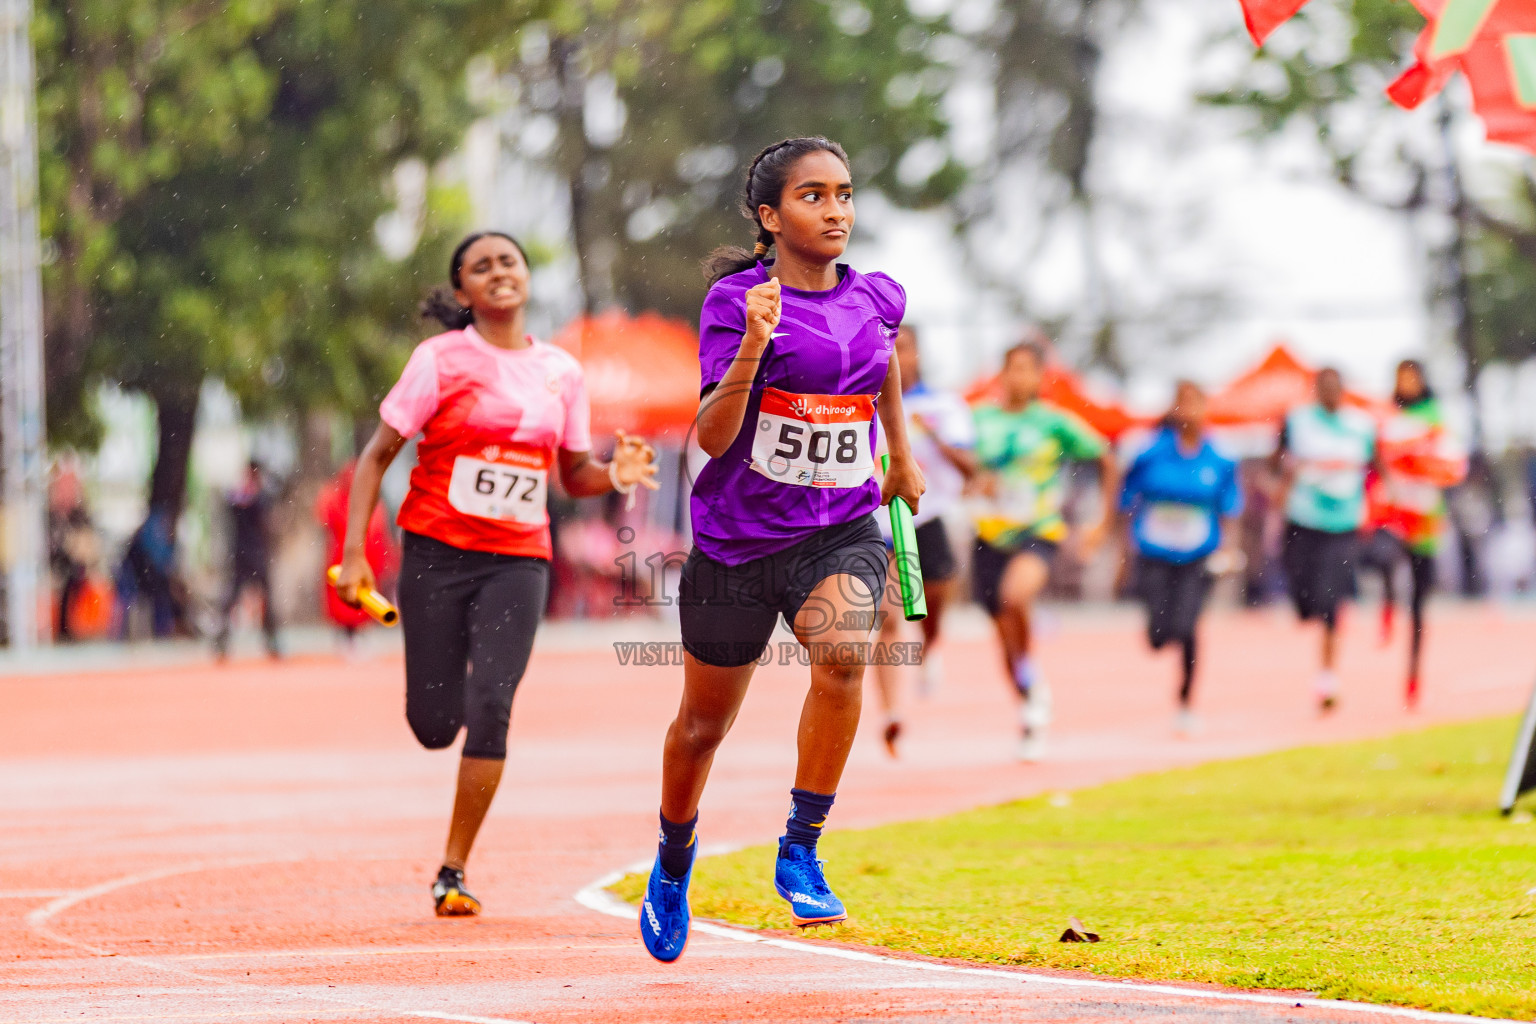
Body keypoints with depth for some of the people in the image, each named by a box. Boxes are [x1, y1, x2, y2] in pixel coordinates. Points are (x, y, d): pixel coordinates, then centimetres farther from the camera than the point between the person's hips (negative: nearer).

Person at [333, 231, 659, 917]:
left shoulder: (560, 371, 7)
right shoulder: (442, 359, -3)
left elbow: (573, 475, 17)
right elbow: (377, 455, -1)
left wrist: (616, 474, -6)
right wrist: (354, 551, -9)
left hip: (518, 560, 2)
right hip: (438, 552, -2)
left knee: (490, 709, -15)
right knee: (434, 725, -3)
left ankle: (453, 872, -5)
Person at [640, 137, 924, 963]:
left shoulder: (876, 298, 2)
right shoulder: (735, 301, -12)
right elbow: (712, 437, -21)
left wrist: (903, 456, 33)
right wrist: (753, 345, -33)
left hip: (840, 531, 2)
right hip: (737, 538, -2)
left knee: (843, 651, -31)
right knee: (705, 721, 14)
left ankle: (801, 849, -18)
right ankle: (673, 862, 43)